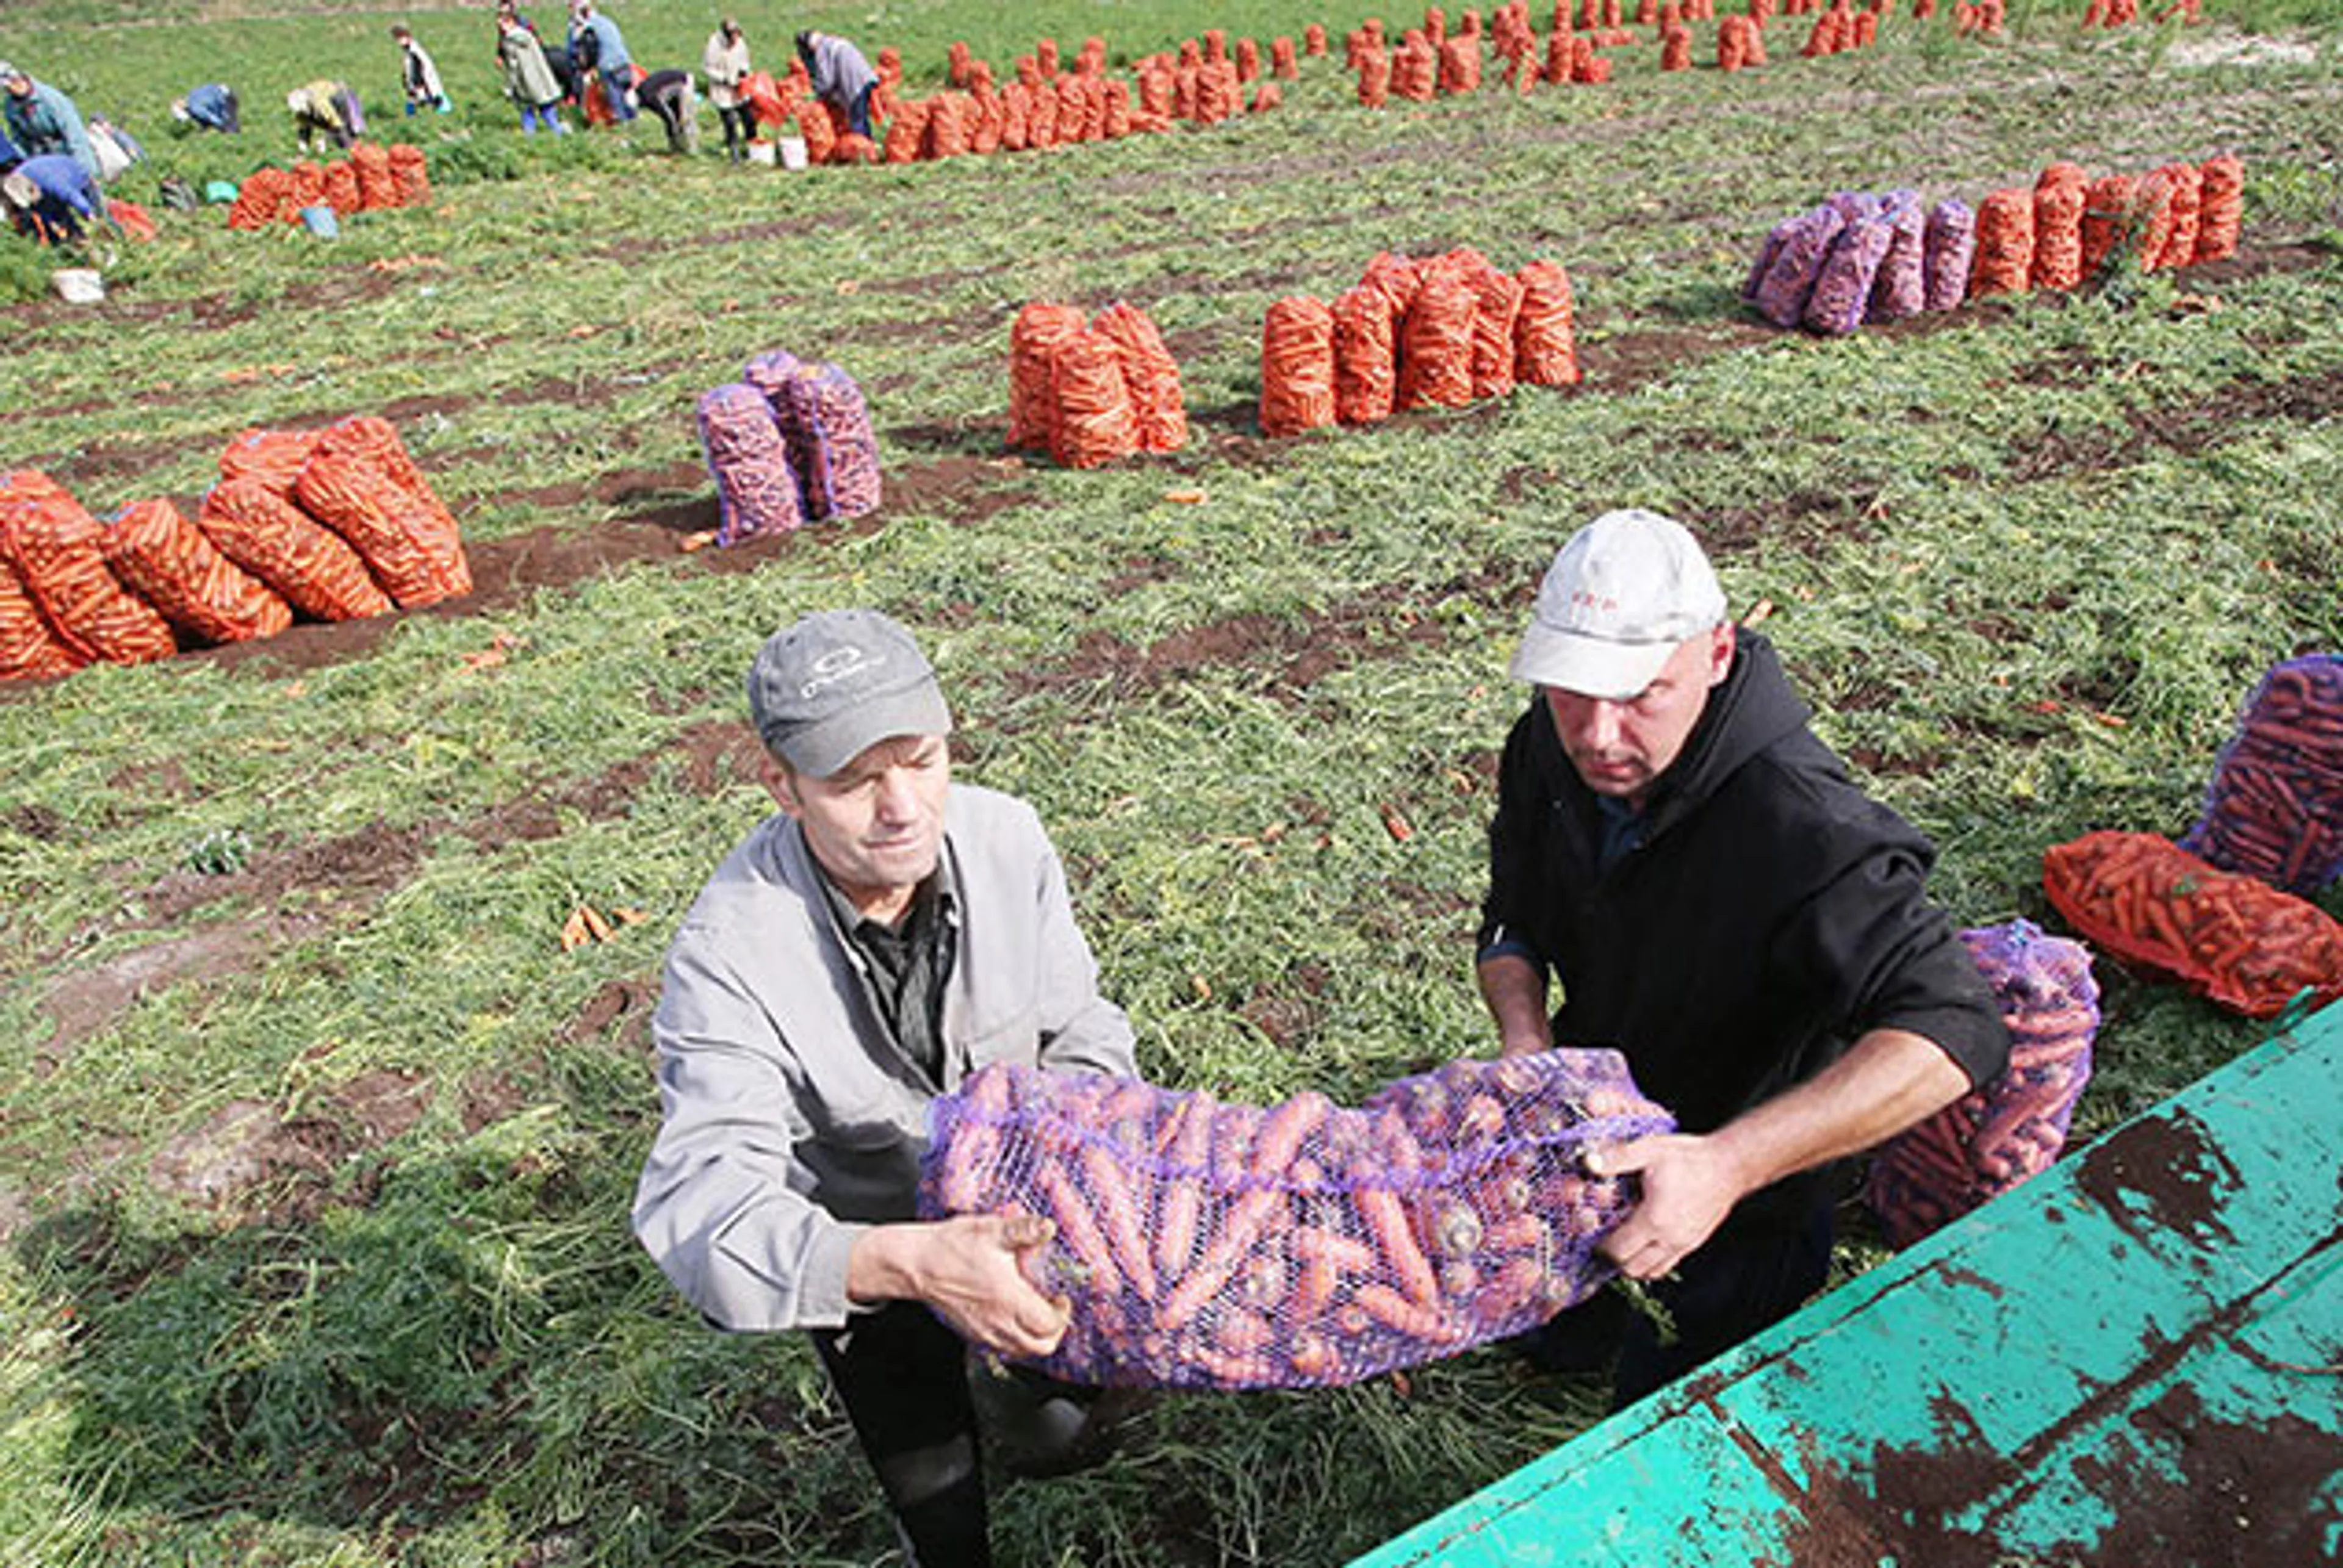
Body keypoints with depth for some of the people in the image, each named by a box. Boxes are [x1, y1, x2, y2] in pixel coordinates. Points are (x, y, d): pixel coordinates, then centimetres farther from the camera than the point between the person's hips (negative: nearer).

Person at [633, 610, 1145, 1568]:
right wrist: (912, 1261, -55)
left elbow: (1081, 1039, -11)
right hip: (863, 1252, -2)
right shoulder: (730, 951, -34)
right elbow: (699, 1208, -40)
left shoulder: (1005, 837, -22)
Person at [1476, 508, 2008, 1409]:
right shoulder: (1551, 746, -17)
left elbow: (1953, 1032, -46)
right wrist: (1525, 1040, -26)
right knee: (1559, 1346, 32)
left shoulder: (1799, 827, -38)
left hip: (1740, 1204, -5)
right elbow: (1513, 923, -6)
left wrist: (1727, 1164, -56)